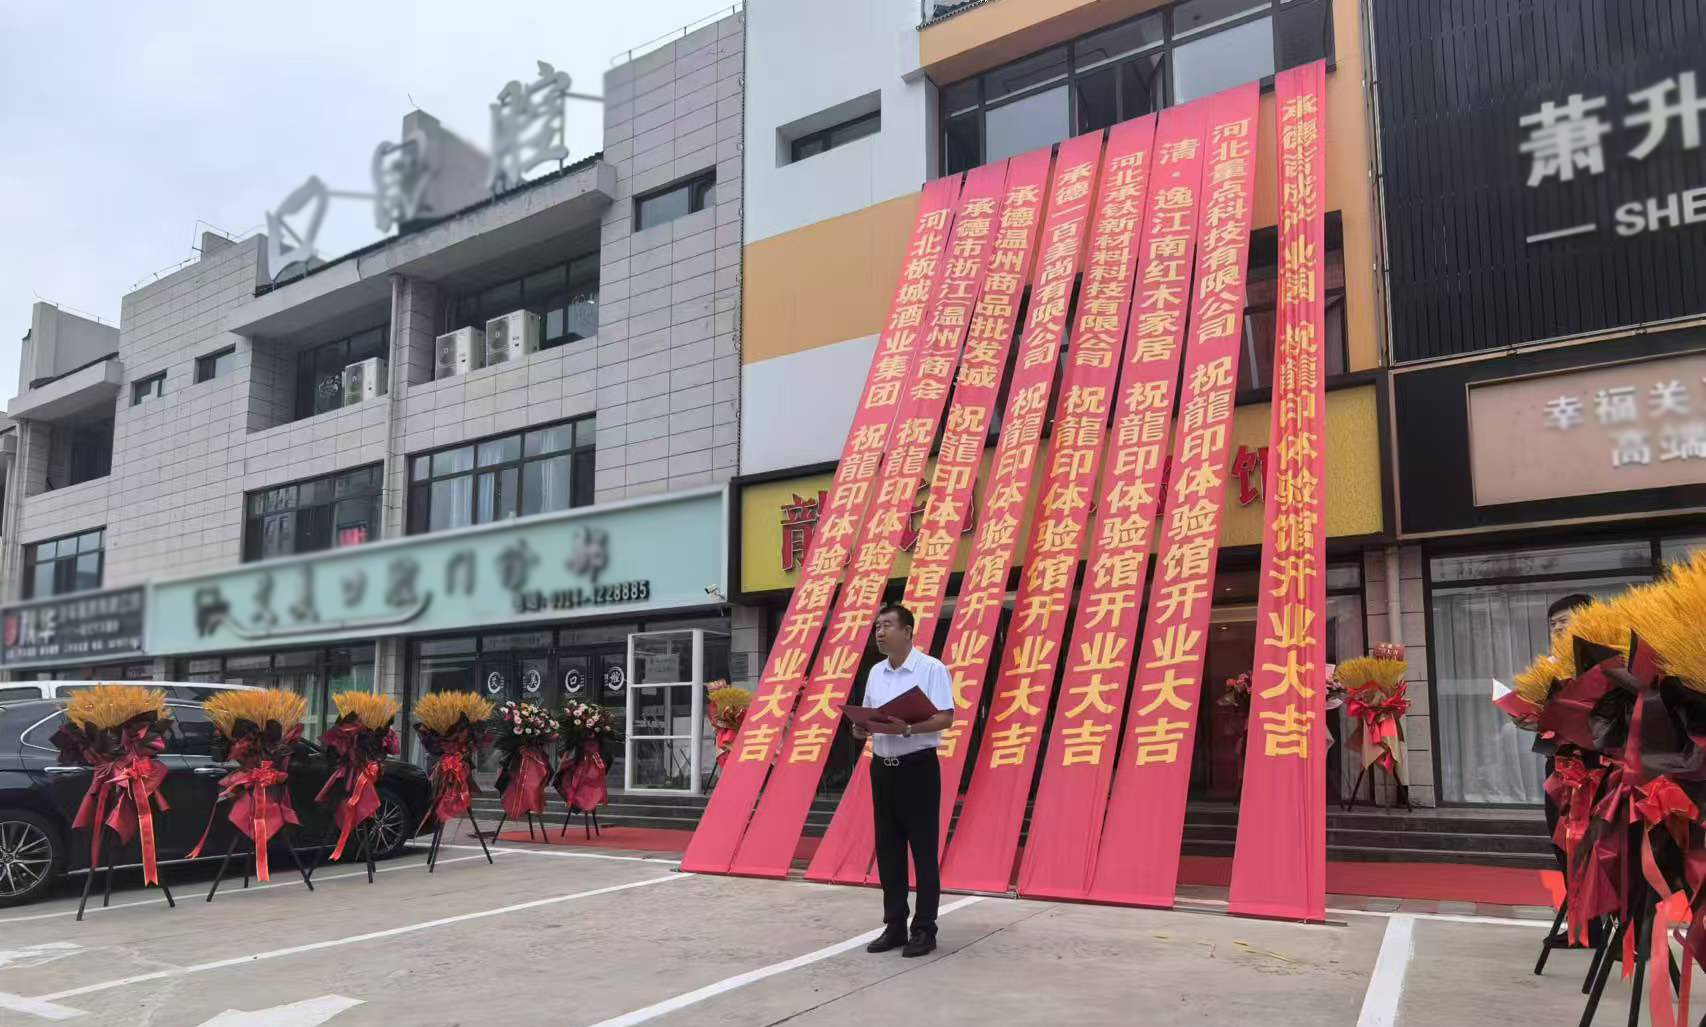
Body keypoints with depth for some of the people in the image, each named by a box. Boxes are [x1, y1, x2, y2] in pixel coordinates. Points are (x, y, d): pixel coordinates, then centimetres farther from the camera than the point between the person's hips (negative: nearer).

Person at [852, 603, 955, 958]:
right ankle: (894, 926, 19)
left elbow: (946, 718, -15)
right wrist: (861, 729, -5)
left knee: (923, 850, 0)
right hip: (882, 768, 6)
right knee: (888, 849, 9)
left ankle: (924, 930, 8)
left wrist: (907, 728, -27)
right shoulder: (875, 672, 12)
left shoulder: (931, 668, -8)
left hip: (918, 767, -6)